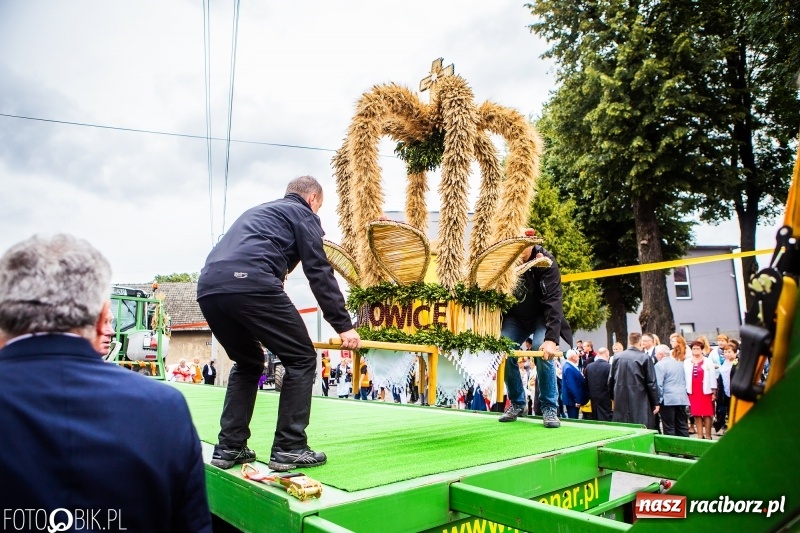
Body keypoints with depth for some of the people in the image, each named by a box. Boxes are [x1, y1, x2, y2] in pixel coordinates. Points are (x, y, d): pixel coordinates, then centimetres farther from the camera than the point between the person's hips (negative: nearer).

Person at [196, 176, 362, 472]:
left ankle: (229, 447, 21)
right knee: (301, 359, 5)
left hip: (208, 288, 8)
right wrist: (344, 326, 6)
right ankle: (289, 448, 5)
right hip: (251, 284, -8)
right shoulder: (303, 214, 16)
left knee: (247, 363, 25)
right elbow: (319, 272, 5)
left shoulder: (258, 211, 38)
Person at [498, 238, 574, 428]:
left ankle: (549, 408, -8)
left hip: (542, 316, -3)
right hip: (515, 317, 3)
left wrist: (551, 339, -42)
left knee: (543, 352, -25)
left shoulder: (545, 261, -27)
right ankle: (517, 403, 6)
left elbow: (553, 300, -33)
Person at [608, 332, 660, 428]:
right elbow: (651, 383, -6)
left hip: (620, 402, 4)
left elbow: (611, 380, 9)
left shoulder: (617, 357, 3)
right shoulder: (645, 358, -8)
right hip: (640, 402, -4)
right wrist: (655, 403, 2)